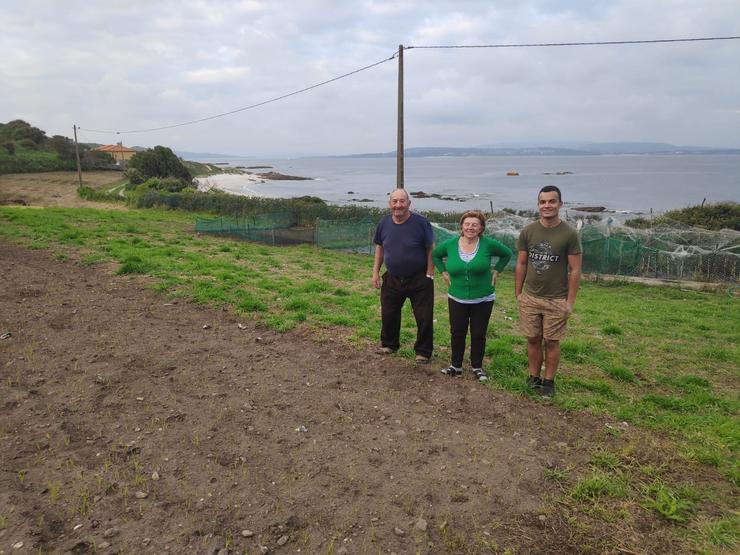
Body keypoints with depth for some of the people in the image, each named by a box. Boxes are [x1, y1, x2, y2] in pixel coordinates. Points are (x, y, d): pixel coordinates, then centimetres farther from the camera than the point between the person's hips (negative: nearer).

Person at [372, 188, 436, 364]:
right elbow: (380, 247, 11)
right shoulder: (384, 223, -2)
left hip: (419, 280, -4)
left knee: (424, 318, 2)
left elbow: (431, 249, -9)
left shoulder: (421, 222, -15)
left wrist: (429, 275, -11)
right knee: (388, 314, 14)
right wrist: (376, 271, 6)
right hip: (392, 279, 4)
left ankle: (423, 352, 18)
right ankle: (389, 344, 36)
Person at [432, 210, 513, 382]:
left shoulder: (488, 244, -10)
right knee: (457, 333, 9)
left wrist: (496, 271, -1)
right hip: (457, 298, 2)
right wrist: (444, 272, 4)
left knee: (478, 334, 8)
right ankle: (456, 365, 23)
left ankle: (477, 367, 23)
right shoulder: (450, 244, -4)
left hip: (483, 300, -1)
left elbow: (507, 254, 6)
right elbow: (435, 255, 13)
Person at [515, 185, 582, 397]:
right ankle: (534, 378, 25)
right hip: (530, 298, 3)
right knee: (533, 340, 10)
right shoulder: (528, 232, 1)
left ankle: (549, 381, 22)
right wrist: (518, 293, 6)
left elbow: (575, 270, -6)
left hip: (557, 300, -2)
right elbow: (521, 264, 7)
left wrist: (570, 301, -7)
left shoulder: (569, 234, -8)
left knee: (552, 342, 6)